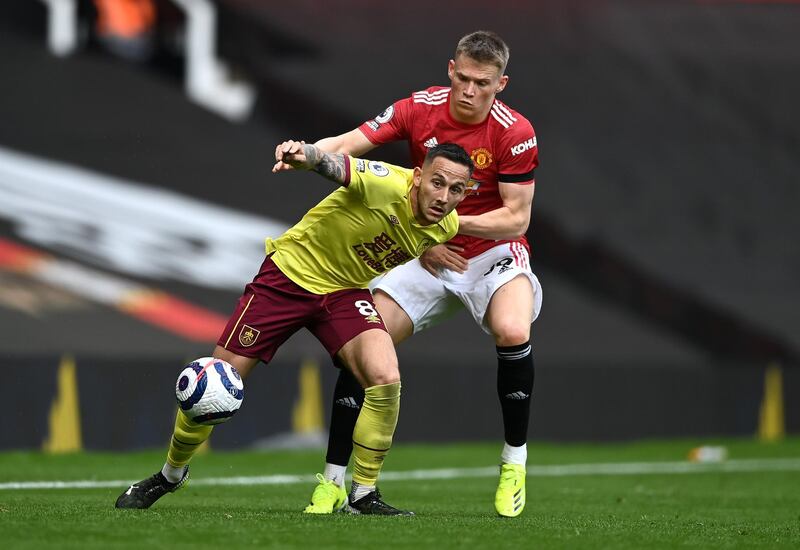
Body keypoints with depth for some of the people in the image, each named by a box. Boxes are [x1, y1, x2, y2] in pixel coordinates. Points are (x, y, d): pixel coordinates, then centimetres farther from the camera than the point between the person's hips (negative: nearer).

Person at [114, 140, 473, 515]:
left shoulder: (446, 226, -10)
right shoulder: (387, 185, -30)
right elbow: (334, 165, -50)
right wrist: (304, 154, -69)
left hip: (346, 292, 4)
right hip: (289, 275, -4)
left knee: (386, 378, -22)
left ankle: (363, 495, -6)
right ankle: (170, 475, 26)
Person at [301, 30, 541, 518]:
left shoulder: (515, 132, -17)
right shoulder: (420, 109, -9)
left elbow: (516, 219, -16)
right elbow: (347, 144, -12)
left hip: (493, 252, -3)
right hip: (427, 255, 3)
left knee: (512, 331, -33)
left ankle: (515, 460, -12)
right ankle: (333, 482, -1)